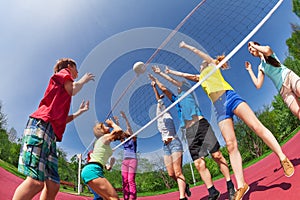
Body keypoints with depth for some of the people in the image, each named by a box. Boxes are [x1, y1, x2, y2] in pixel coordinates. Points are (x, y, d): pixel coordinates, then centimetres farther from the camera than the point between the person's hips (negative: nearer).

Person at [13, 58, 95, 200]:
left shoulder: (64, 93, 34)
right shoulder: (63, 72, 15)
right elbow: (73, 90, -4)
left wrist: (79, 112, 35)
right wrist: (83, 80, 15)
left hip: (51, 134, 9)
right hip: (41, 125, -9)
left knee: (53, 185, 1)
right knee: (36, 181, -21)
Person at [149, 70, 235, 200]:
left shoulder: (187, 91, 20)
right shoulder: (176, 100, 31)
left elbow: (172, 80, 18)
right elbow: (163, 89, 37)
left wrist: (160, 73, 26)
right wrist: (154, 79, 44)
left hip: (201, 125, -4)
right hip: (189, 132, 5)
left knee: (217, 155, -8)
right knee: (199, 163, -5)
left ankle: (230, 186, 2)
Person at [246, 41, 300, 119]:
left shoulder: (269, 52, 15)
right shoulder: (261, 67, 23)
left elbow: (267, 50, -15)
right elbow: (258, 85, 10)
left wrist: (253, 45, 2)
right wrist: (250, 70, 17)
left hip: (289, 77, -4)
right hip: (282, 89, 4)